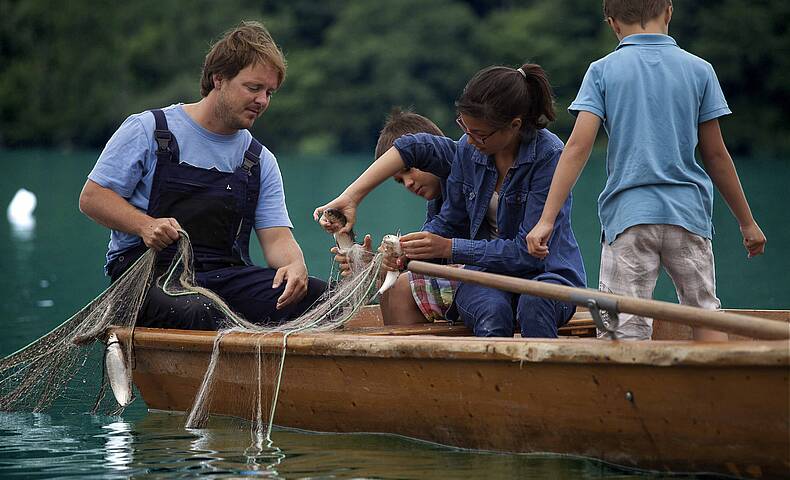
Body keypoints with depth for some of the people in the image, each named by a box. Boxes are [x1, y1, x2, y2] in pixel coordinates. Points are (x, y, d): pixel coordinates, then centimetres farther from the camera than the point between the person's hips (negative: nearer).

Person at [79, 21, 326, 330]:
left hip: (224, 275, 5)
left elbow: (277, 237, 10)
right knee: (194, 314, -43)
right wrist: (145, 225, -17)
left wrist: (294, 265, -15)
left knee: (315, 294, -25)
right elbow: (91, 198, 3)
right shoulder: (149, 130, 5)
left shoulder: (260, 161, 18)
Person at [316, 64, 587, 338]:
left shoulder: (548, 155, -16)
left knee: (533, 304, -39)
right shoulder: (469, 149, 0)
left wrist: (447, 248, -18)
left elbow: (528, 250, -18)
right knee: (492, 310, -34)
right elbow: (449, 221, 10)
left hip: (545, 272, -3)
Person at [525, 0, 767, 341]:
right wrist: (747, 222, 15)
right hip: (688, 216, 2)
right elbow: (715, 155, 7)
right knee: (705, 312, 15)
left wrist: (546, 220, -9)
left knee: (627, 327, -2)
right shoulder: (699, 70, 5)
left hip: (628, 217, -1)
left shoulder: (602, 71, 1)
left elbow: (578, 146, -8)